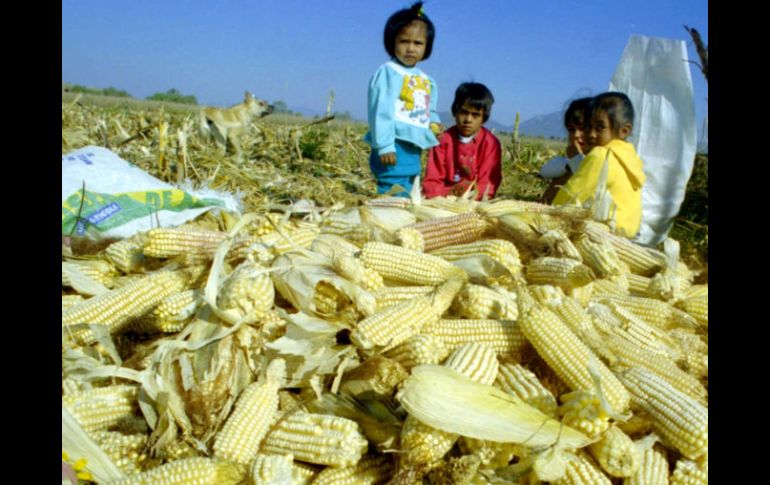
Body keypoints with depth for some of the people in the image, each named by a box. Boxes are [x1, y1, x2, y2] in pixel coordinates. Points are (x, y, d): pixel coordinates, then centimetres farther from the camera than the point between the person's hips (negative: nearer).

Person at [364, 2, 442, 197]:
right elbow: (381, 111, -15)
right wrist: (384, 145, -21)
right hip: (395, 147, -8)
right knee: (393, 195, -12)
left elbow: (429, 110, 27)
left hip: (414, 149, 9)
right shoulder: (388, 72, -9)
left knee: (407, 194, 16)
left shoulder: (426, 80, 16)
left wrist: (434, 123, 5)